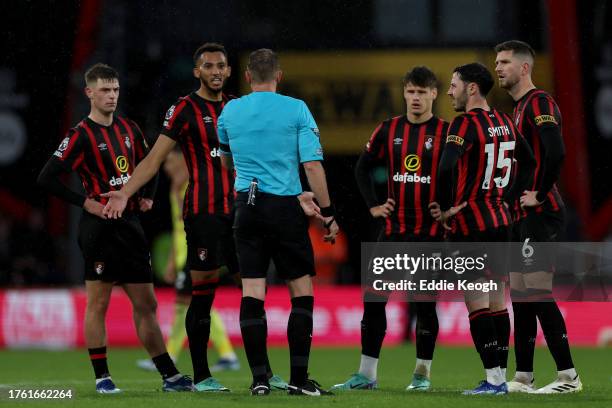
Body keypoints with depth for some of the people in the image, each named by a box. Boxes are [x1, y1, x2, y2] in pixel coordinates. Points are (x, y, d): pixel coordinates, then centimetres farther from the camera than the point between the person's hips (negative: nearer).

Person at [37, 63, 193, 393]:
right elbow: (47, 178, -12)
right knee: (98, 302, -3)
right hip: (100, 227, -6)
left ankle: (169, 376, 11)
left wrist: (148, 196, 12)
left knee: (146, 304, 9)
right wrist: (85, 202, -12)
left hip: (130, 224, 6)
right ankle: (102, 377, 3)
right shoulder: (81, 135, -7)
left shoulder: (129, 129, 12)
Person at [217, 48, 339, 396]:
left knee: (252, 292, 2)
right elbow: (312, 165, -7)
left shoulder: (230, 112, 7)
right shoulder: (296, 110, -3)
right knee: (302, 289, 5)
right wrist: (328, 213, 0)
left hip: (247, 207, 3)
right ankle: (299, 378, -1)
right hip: (286, 207, -3)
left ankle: (260, 378, -2)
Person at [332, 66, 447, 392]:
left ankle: (423, 373, 12)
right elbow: (362, 167, 16)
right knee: (374, 298, 0)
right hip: (393, 230, 3)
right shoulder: (389, 130, 6)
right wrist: (373, 204, 8)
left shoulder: (446, 132, -4)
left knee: (424, 304, 1)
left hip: (431, 232, -3)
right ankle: (366, 374, 6)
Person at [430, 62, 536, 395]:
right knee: (497, 300, 10)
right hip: (500, 219, 8)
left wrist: (446, 208, -13)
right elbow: (529, 162, 21)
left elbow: (445, 169, -27)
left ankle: (493, 378, -9)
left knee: (475, 300, -5)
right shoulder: (505, 122, 10)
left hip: (470, 221, -8)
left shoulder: (466, 123, -14)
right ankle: (501, 377, 11)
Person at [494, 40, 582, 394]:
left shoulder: (539, 103, -13)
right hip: (523, 217, 10)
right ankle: (523, 378, 14)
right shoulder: (520, 107, 19)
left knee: (538, 293, -11)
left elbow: (556, 153, -26)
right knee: (521, 296, 10)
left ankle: (568, 376, -9)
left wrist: (540, 195, -18)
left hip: (540, 215, -10)